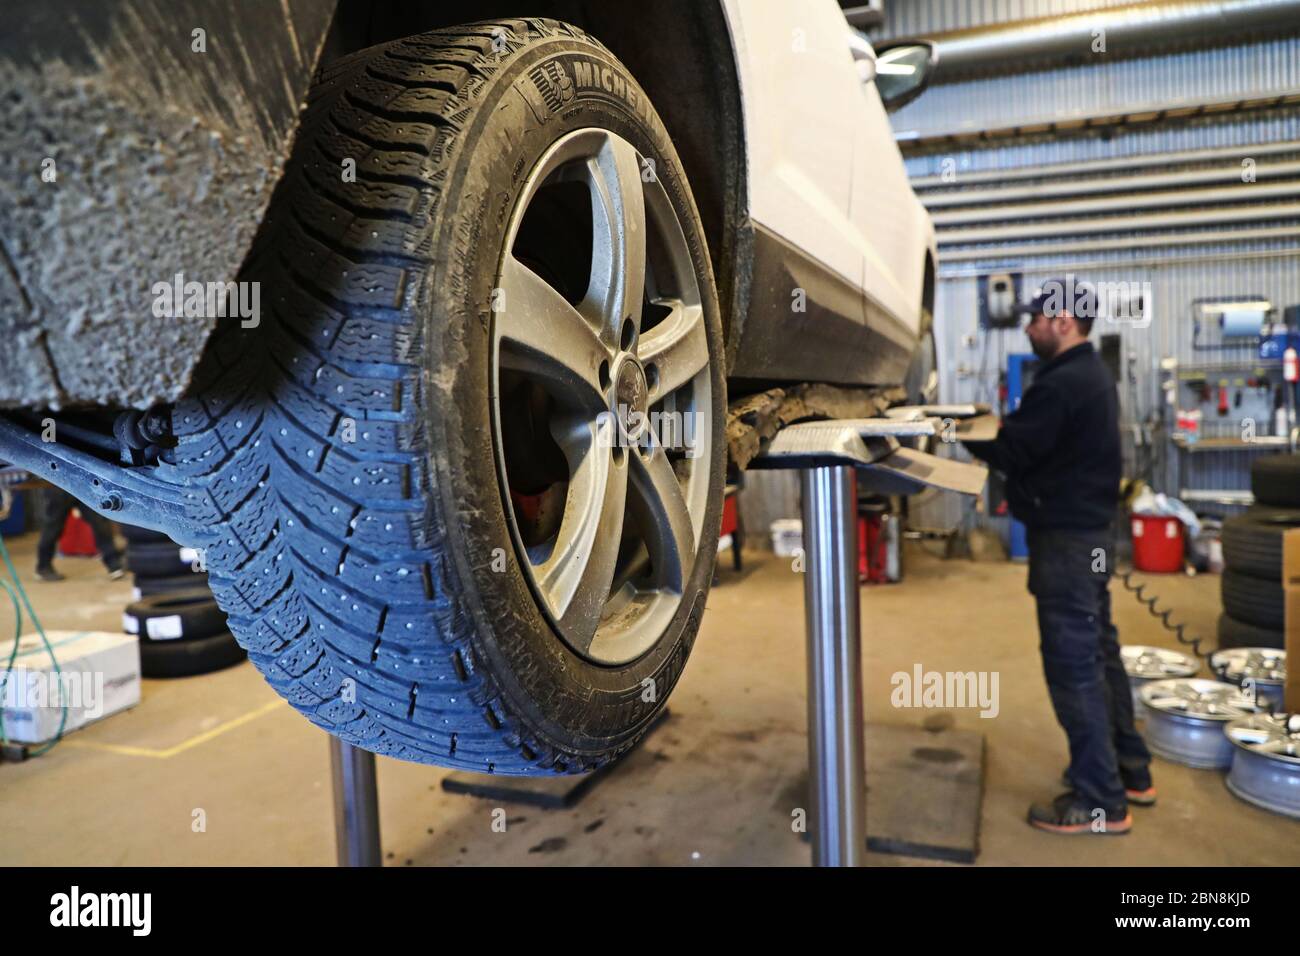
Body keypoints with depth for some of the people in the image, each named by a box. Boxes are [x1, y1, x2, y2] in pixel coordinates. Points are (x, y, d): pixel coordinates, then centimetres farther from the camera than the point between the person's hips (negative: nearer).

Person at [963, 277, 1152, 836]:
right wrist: (1002, 425, 4)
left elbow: (1010, 452, -20)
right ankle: (1129, 770, 30)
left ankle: (1101, 802, 4)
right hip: (1091, 529, 11)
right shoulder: (1093, 376, 14)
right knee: (1097, 653, 18)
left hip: (1066, 539, -11)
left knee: (1072, 665, -4)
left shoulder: (1061, 384, -20)